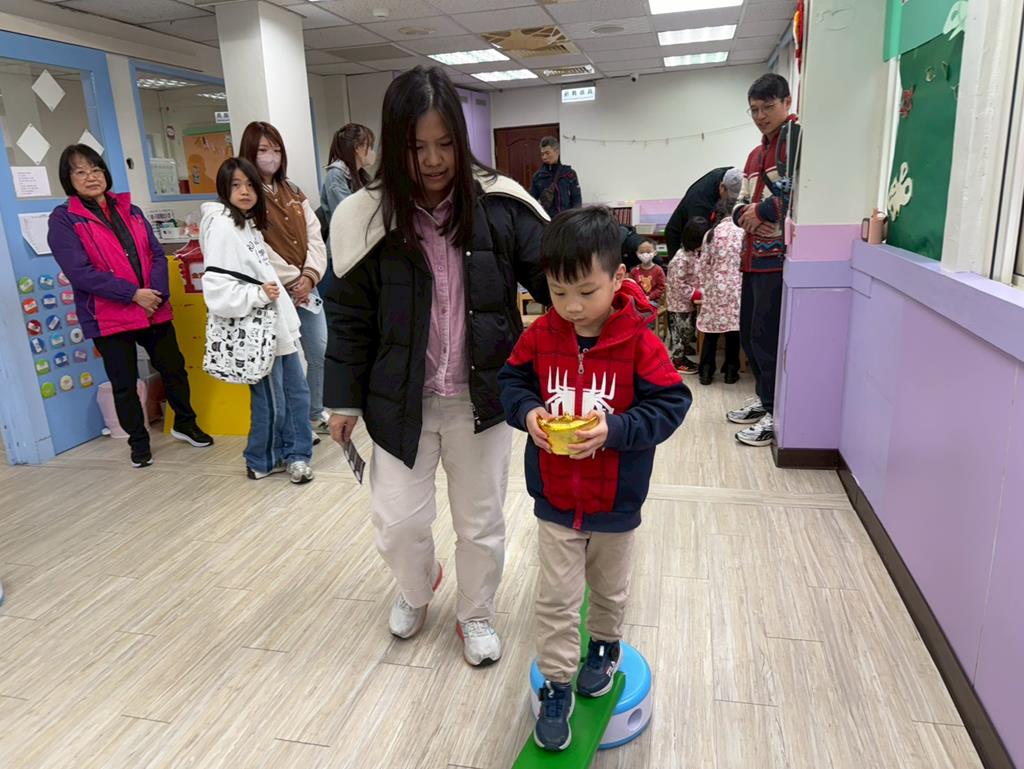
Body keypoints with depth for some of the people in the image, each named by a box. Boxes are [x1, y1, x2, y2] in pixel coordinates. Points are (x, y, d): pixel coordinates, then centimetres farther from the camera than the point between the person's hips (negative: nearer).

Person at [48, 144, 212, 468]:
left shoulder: (129, 211, 11)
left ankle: (185, 424, 35)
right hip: (108, 317, -4)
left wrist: (156, 292, -13)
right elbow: (79, 272, -15)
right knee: (124, 384, 7)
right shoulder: (63, 219, -5)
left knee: (174, 369, 14)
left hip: (154, 309, 4)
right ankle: (138, 441, 25)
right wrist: (134, 294, -19)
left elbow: (157, 254, 5)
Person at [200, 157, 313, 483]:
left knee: (297, 392, 14)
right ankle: (263, 462, 23)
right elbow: (216, 289, -21)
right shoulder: (222, 226, -14)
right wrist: (258, 294, -24)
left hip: (279, 324, 9)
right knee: (271, 403, 3)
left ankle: (295, 454, 28)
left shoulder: (249, 223, 14)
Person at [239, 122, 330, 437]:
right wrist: (293, 280, -14)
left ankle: (315, 415, 29)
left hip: (306, 287, 7)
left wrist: (310, 275, -8)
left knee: (321, 353, 12)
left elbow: (314, 235, 7)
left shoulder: (292, 192, 15)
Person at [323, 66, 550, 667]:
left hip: (481, 396, 0)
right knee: (398, 521, 10)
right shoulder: (367, 217, -7)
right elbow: (349, 316, 1)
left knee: (481, 520, 14)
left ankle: (476, 614, 42)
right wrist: (344, 399, 3)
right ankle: (417, 588, 46)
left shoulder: (500, 205, -8)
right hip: (402, 400, 1)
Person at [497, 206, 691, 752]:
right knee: (556, 597, 10)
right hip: (554, 498, 1)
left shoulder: (638, 341, -18)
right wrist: (527, 411, -20)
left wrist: (614, 430, -30)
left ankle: (605, 646, 53)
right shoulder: (540, 335, -10)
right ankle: (556, 685, 29)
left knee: (610, 587, 24)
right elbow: (511, 380, 2)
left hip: (615, 502, -1)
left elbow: (670, 403, -16)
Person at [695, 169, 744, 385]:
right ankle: (731, 371, 14)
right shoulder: (744, 232, -5)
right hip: (736, 288, -1)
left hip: (715, 288, 1)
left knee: (711, 331, 7)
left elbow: (702, 266, 2)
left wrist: (704, 286, 13)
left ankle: (706, 372, 8)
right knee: (733, 330, 8)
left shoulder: (711, 233, -1)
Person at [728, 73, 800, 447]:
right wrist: (746, 215, -1)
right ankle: (764, 398, 29)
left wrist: (762, 210, -11)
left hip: (780, 254, -9)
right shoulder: (756, 153, 22)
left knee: (767, 335, -8)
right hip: (754, 254, 9)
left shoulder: (797, 136, -6)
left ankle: (778, 415, 4)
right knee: (749, 332, 15)